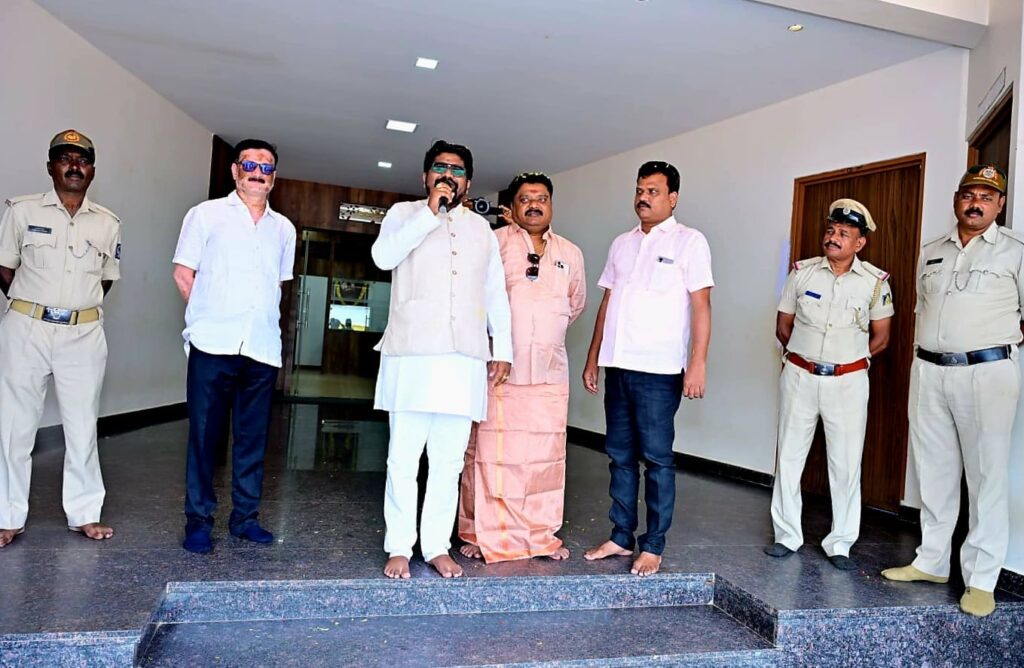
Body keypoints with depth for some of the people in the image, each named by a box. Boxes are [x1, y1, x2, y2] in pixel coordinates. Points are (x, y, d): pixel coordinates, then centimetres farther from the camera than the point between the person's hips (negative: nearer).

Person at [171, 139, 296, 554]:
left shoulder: (284, 229, 14)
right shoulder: (207, 214, 5)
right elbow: (183, 274, 4)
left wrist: (260, 317, 12)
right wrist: (211, 315, 3)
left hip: (263, 348, 3)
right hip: (213, 345, -3)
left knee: (253, 438, 8)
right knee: (204, 434, 3)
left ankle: (245, 516, 18)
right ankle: (198, 520, 13)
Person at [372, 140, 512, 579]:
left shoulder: (481, 228, 19)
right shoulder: (405, 213, 11)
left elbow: (496, 293, 17)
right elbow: (383, 256, -10)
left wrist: (503, 349, 10)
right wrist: (430, 212, -10)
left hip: (464, 360, 3)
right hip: (411, 355, -2)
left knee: (449, 461, 5)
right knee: (403, 458, 0)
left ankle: (437, 547, 14)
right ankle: (399, 547, 10)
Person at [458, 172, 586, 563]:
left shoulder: (570, 253, 14)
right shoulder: (493, 242, 0)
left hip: (550, 371, 4)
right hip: (498, 367, -4)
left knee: (546, 454, 8)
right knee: (491, 451, 0)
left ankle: (540, 535, 20)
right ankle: (483, 535, 12)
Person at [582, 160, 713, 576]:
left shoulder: (689, 241, -1)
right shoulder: (622, 243, 16)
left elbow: (701, 305, -7)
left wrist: (697, 363, -15)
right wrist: (593, 358, 14)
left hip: (659, 370, -6)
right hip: (618, 366, 6)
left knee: (657, 458, 1)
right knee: (620, 455, 11)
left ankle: (653, 546, 11)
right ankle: (621, 537, 22)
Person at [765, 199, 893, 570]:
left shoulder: (876, 281, -2)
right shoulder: (802, 272, 1)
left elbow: (881, 336, 7)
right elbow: (783, 326, 9)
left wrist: (850, 360, 4)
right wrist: (805, 356, 6)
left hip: (848, 382, -1)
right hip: (799, 376, 2)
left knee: (846, 463, 2)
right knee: (789, 456, 6)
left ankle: (840, 544, 15)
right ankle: (787, 536, 19)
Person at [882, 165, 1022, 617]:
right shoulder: (931, 253, 16)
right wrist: (926, 351, 15)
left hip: (986, 373, -5)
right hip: (928, 372, 5)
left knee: (987, 476, -4)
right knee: (934, 471, 10)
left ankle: (981, 580, 4)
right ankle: (932, 562, 21)